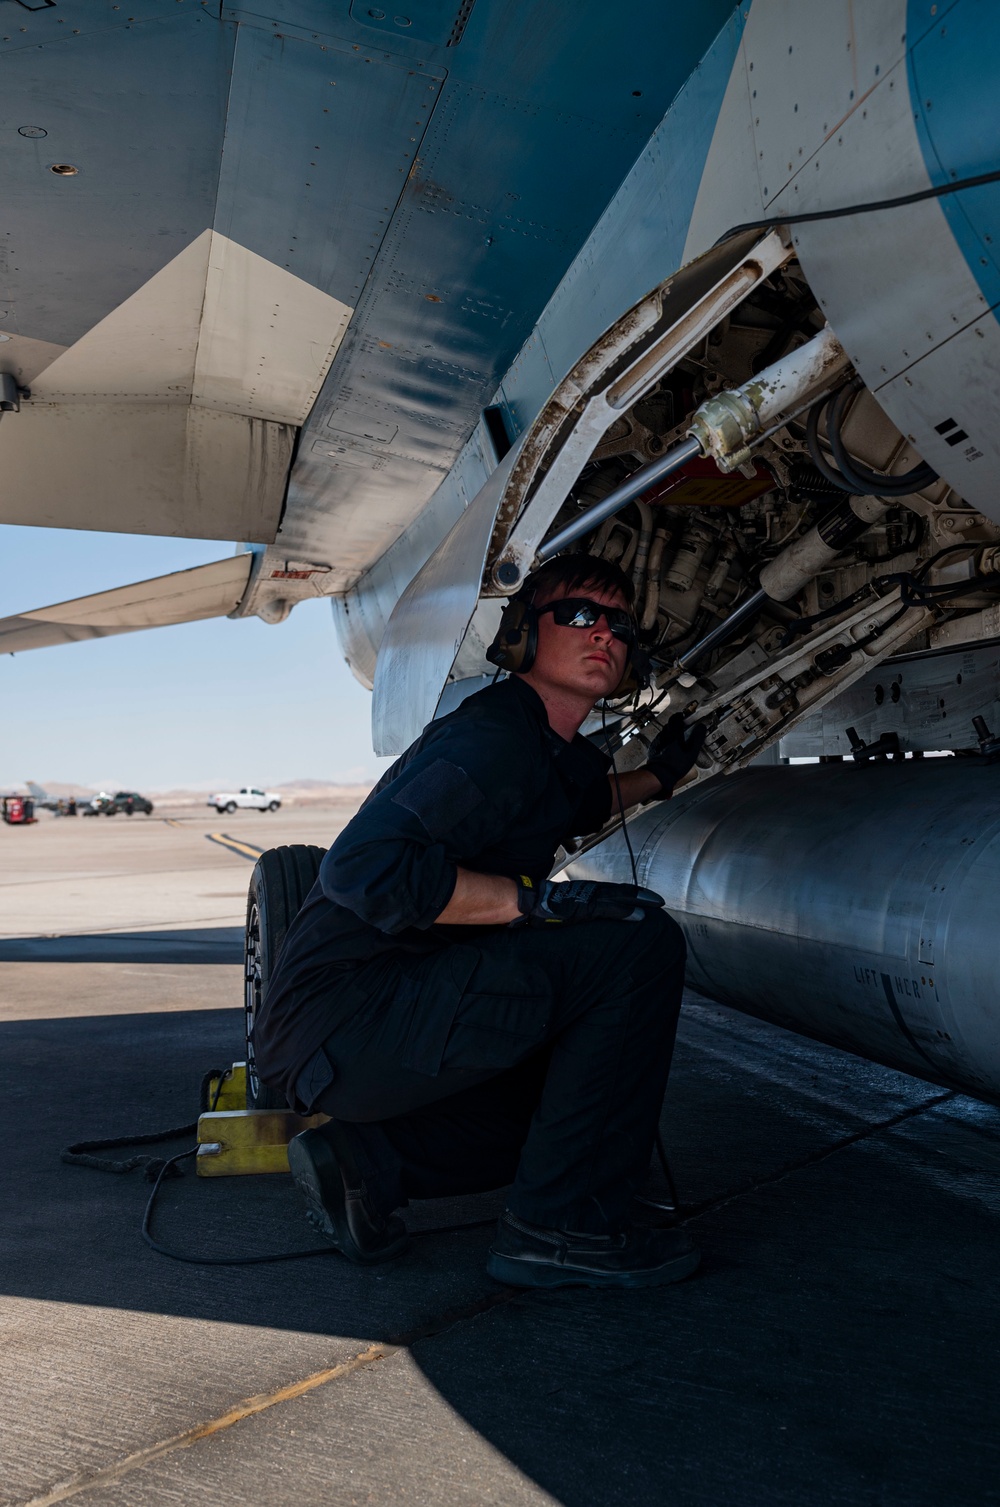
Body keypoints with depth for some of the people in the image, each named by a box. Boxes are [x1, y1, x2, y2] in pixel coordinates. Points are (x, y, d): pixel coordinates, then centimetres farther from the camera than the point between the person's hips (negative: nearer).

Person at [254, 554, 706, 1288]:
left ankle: (370, 1157, 12)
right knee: (642, 945, -18)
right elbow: (363, 868, -29)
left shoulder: (563, 753, 15)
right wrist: (539, 897, -26)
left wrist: (651, 779, 28)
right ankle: (560, 1227, -11)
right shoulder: (493, 738, -16)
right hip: (345, 1014, -10)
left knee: (581, 1103, 27)